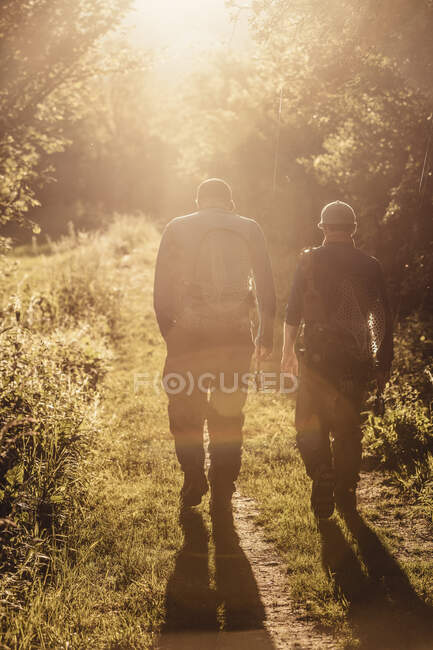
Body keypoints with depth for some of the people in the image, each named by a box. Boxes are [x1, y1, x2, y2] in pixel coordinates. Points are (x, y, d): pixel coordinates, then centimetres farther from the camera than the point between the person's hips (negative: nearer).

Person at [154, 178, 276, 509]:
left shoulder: (177, 228, 7)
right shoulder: (249, 229, 9)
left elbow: (162, 291, 2)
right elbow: (267, 288, 6)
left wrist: (169, 332, 11)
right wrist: (266, 334, 14)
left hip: (189, 331, -1)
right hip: (236, 333, 1)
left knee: (184, 407, 14)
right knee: (229, 415, 12)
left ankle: (194, 479, 4)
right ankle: (222, 492, 16)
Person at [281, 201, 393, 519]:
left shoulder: (310, 260, -1)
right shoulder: (370, 266, 4)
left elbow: (293, 309, -1)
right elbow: (384, 318, 4)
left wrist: (288, 350, 9)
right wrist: (384, 364, 10)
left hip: (317, 357, -2)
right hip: (355, 359, 2)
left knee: (310, 425, 7)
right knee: (349, 427, 14)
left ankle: (323, 481, -12)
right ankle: (346, 495, 17)